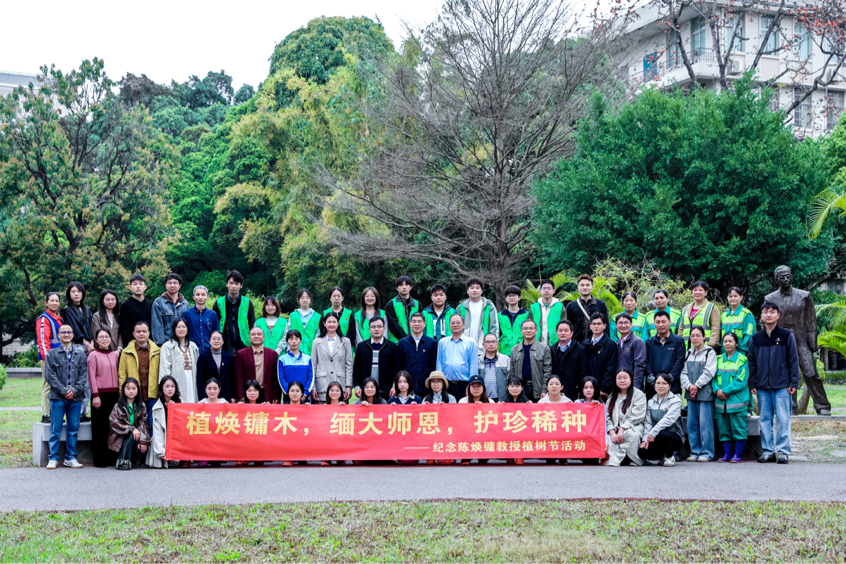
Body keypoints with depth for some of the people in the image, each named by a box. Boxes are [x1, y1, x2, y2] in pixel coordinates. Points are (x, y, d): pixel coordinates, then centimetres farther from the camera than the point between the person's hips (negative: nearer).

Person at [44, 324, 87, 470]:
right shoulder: (52, 353, 6)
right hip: (57, 398, -2)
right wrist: (64, 391, -10)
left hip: (76, 398, 2)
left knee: (74, 429, 5)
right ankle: (53, 458, 5)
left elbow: (84, 375, 5)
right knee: (55, 429, -1)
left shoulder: (80, 353, 10)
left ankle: (71, 458, 13)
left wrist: (75, 390, -9)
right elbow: (49, 375, -2)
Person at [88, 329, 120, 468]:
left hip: (113, 394, 4)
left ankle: (110, 457, 11)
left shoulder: (115, 354, 13)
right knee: (99, 426, 0)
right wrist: (95, 395, -11)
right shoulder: (93, 355, -1)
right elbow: (92, 376, -6)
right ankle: (99, 458, 4)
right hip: (100, 394, -4)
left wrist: (119, 393, 9)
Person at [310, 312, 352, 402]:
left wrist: (349, 386, -1)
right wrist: (312, 387, 2)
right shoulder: (317, 342, 11)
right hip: (322, 386, 0)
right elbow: (313, 365, 8)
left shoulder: (345, 341, 11)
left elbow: (349, 365, 8)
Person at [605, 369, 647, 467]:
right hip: (615, 430, 3)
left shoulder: (639, 395, 5)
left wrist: (622, 430, -19)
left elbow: (635, 417, -7)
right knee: (609, 439, -30)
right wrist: (612, 433, -10)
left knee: (632, 434, -37)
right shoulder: (612, 397, 20)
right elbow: (608, 417, 9)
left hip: (633, 427, -3)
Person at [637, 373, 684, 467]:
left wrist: (653, 432, -32)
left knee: (662, 434, -39)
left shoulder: (675, 400, -5)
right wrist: (645, 439, -10)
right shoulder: (651, 402, 13)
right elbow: (647, 422, 7)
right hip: (656, 438, 5)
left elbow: (668, 419, -20)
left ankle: (670, 456, -8)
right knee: (642, 452, -24)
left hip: (674, 437, -5)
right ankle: (662, 455, 9)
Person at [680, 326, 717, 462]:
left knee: (705, 424, -6)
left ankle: (707, 453, -1)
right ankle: (695, 452, 13)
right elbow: (684, 373, 9)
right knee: (692, 424, 6)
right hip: (690, 394, 6)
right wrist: (689, 386, -7)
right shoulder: (688, 353, 15)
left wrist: (697, 386, -13)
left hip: (705, 393, -6)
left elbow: (708, 372, -10)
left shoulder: (710, 352, -1)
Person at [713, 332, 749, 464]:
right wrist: (717, 390, -9)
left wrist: (725, 391, -14)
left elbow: (741, 381, -9)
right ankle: (727, 454, 13)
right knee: (723, 429, 6)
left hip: (737, 400, -5)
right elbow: (713, 377, 10)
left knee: (738, 428, -2)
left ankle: (738, 454, 6)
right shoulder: (718, 359, 13)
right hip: (720, 401, 5)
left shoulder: (742, 360, -2)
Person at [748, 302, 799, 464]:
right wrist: (752, 384, 7)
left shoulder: (787, 335, 3)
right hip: (762, 387, 3)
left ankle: (783, 451, 1)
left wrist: (794, 383, -4)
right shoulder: (756, 338, 10)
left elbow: (793, 360, 2)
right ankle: (767, 451, 10)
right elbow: (751, 363, 13)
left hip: (782, 386, -3)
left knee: (783, 419, -4)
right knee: (765, 419, 4)